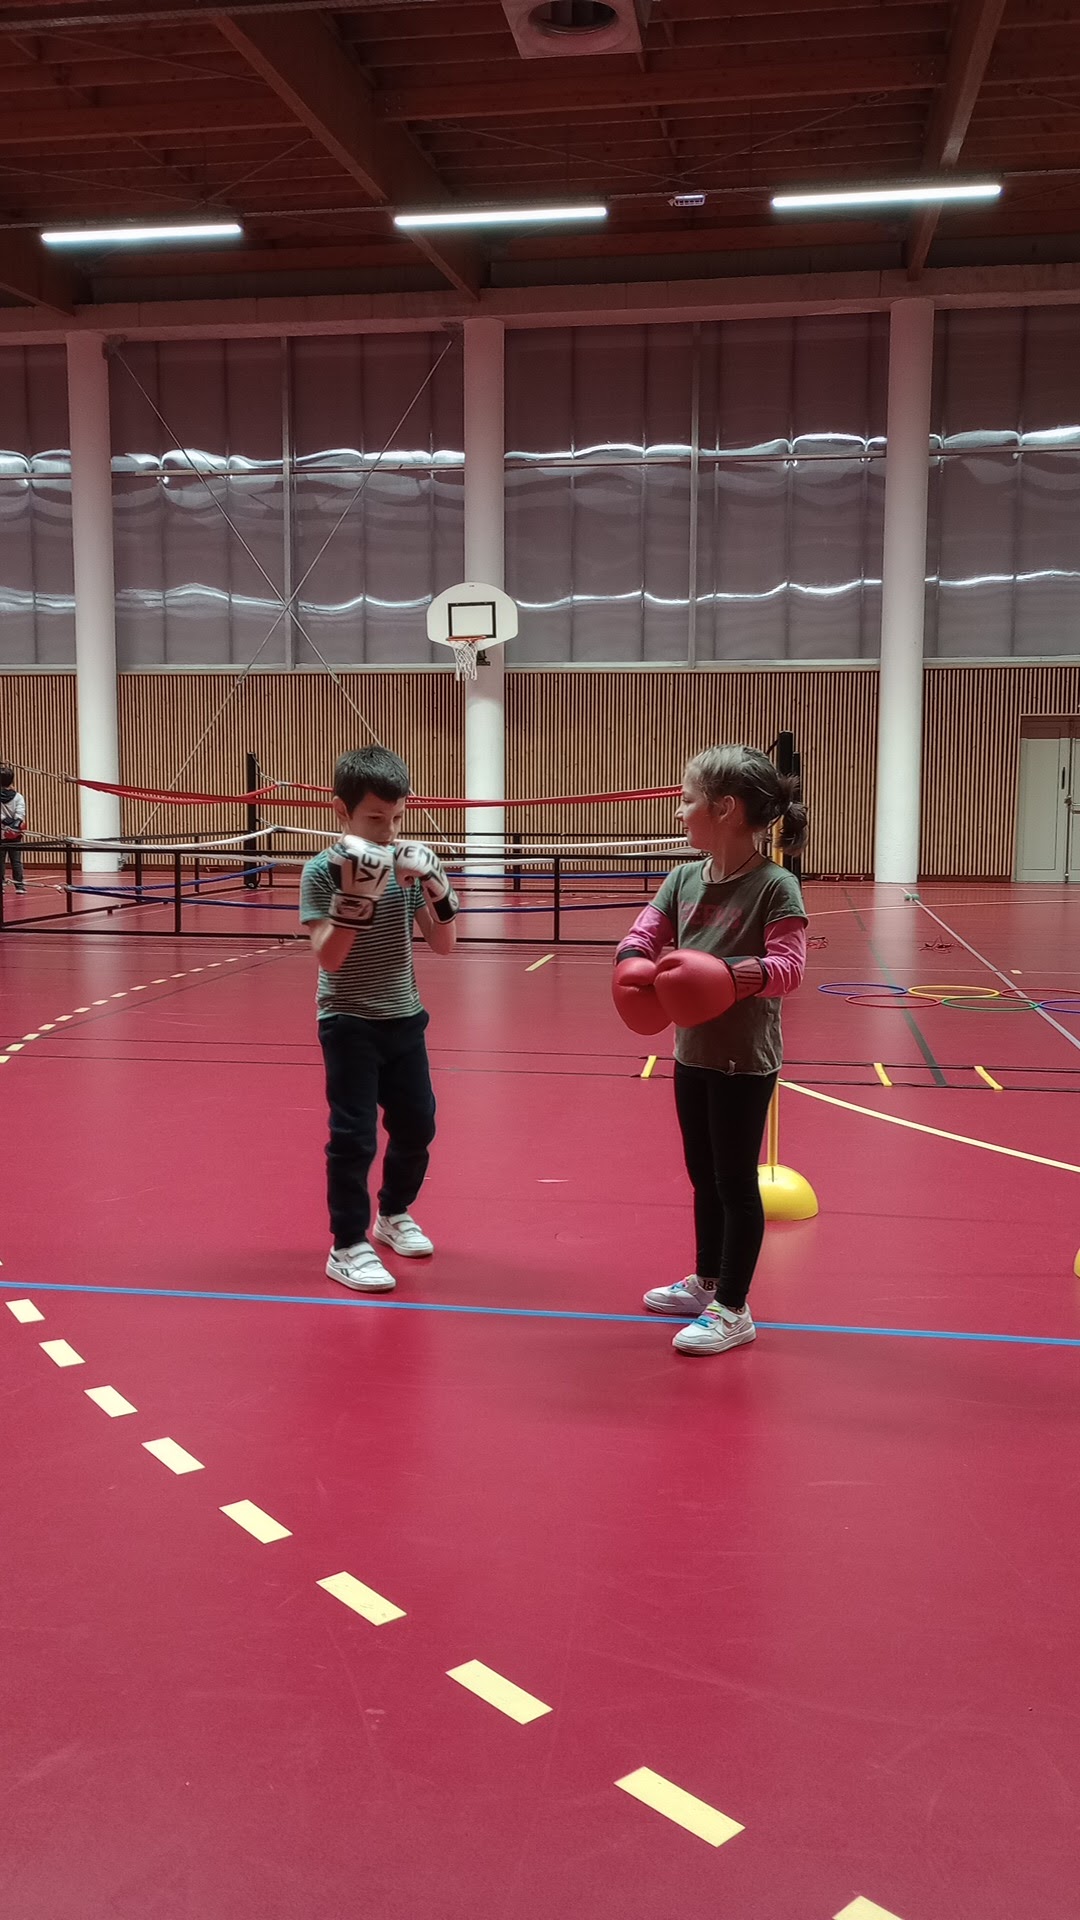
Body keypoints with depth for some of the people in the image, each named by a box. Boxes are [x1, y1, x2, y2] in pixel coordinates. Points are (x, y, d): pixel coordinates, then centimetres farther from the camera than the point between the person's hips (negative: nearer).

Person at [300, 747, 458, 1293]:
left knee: (417, 1122, 15)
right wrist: (355, 896, -34)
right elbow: (328, 958, -23)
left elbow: (443, 945, -1)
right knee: (354, 1136, -4)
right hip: (348, 1023, -5)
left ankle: (394, 1214, 37)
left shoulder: (406, 864, -2)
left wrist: (437, 889, -17)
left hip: (404, 1018, 5)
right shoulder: (321, 872, -14)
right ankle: (347, 1247, 9)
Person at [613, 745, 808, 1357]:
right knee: (703, 1176, 20)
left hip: (746, 1060, -7)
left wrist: (735, 973, -39)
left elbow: (788, 966, -22)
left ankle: (733, 1310, 16)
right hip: (692, 1052, 7)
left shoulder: (776, 885, -16)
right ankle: (706, 1283, 38)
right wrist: (634, 963, -20)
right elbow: (644, 935, 2)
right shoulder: (684, 878, 3)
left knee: (736, 1181, 3)